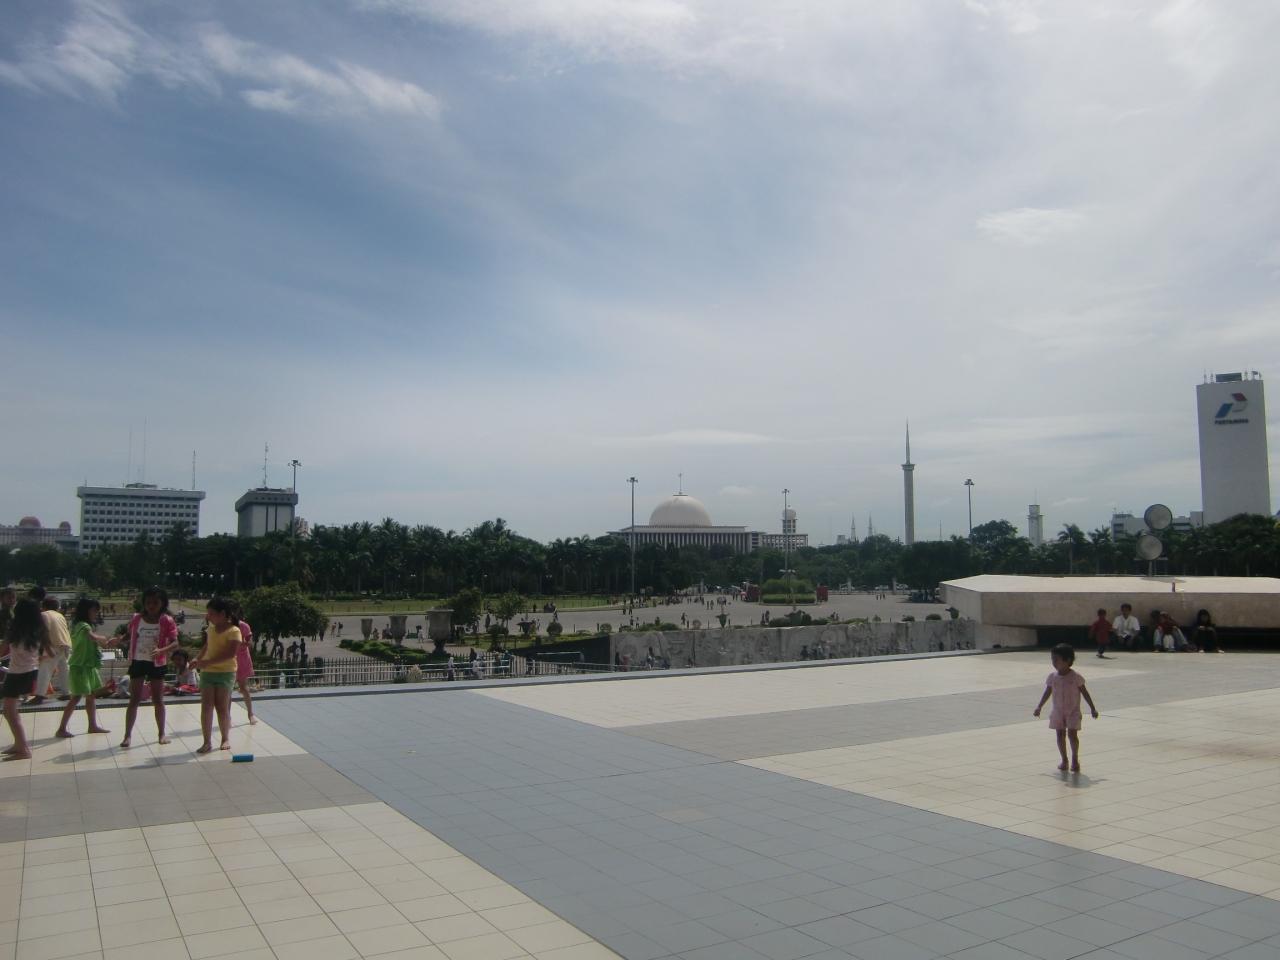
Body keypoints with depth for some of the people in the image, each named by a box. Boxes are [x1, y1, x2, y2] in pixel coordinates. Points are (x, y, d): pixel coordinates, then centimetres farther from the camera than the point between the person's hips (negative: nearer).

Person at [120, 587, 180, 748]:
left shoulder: (167, 621, -10)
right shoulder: (136, 619, -1)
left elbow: (175, 643, -16)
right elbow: (128, 635, 16)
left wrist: (161, 650, -34)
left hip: (156, 663, -1)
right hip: (138, 662, 2)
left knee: (158, 700, 9)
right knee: (134, 700, 3)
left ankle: (161, 733, 21)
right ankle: (128, 735, 9)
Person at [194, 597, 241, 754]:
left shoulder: (234, 631, -12)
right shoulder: (211, 628, 10)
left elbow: (230, 654, -21)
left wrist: (208, 662, -24)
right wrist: (198, 659, 7)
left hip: (225, 673, -6)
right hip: (207, 672, 6)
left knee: (222, 707, 1)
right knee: (206, 707, -1)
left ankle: (226, 739, 16)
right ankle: (207, 741, 3)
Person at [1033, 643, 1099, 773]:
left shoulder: (1075, 677, -11)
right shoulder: (1052, 677, -1)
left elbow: (1085, 693, -3)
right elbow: (1047, 693, 8)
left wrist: (1092, 708, -4)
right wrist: (1039, 707, 7)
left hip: (1073, 712, -4)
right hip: (1058, 712, 4)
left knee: (1072, 734, -9)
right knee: (1060, 735, 6)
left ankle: (1075, 760, 8)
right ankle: (1064, 760, 18)